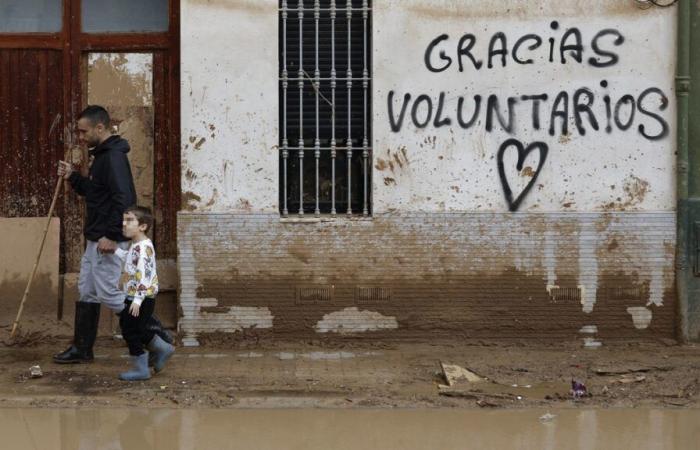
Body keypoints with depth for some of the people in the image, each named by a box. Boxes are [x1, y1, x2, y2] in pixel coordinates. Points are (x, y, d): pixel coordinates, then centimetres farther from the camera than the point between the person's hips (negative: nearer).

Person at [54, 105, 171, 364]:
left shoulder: (113, 157, -18)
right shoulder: (102, 155, 15)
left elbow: (123, 199, -26)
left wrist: (111, 236, -27)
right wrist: (72, 177, 10)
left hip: (109, 240, -10)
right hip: (96, 238, 10)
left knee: (108, 294, -7)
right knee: (87, 292, 13)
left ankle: (153, 333, 1)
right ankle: (81, 349, 19)